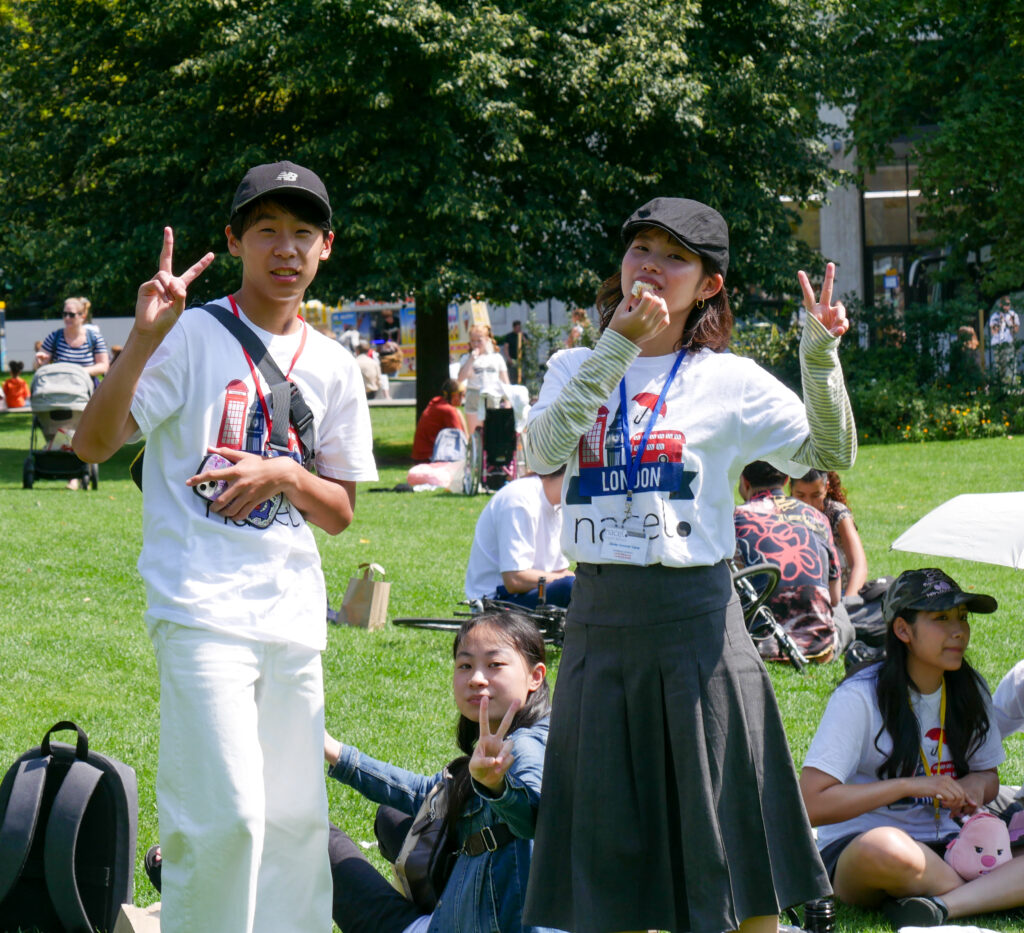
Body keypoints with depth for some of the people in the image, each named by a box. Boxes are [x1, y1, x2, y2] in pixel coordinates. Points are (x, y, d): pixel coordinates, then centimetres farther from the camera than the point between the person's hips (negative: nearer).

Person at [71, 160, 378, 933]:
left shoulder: (335, 368, 14)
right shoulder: (193, 335, -1)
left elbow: (340, 513, 16)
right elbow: (93, 442, -12)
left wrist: (284, 474, -5)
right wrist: (142, 341, -24)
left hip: (294, 617, 6)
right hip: (203, 611, -6)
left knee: (298, 818, 7)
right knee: (228, 814, -15)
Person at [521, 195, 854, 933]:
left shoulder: (728, 380, 2)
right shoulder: (576, 369, 9)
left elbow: (831, 453, -6)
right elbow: (542, 451, -11)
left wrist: (820, 354, -20)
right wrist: (616, 347, -17)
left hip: (693, 619, -3)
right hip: (599, 618, 3)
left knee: (724, 835, 0)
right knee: (608, 841, 8)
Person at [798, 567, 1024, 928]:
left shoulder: (970, 692, 7)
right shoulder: (860, 696, -11)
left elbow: (988, 774, 22)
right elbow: (812, 803, -17)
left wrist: (976, 785, -3)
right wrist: (910, 785, -21)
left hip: (944, 848, 5)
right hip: (853, 850, -5)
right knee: (886, 848, -42)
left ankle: (940, 906, -34)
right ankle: (994, 893, -17)